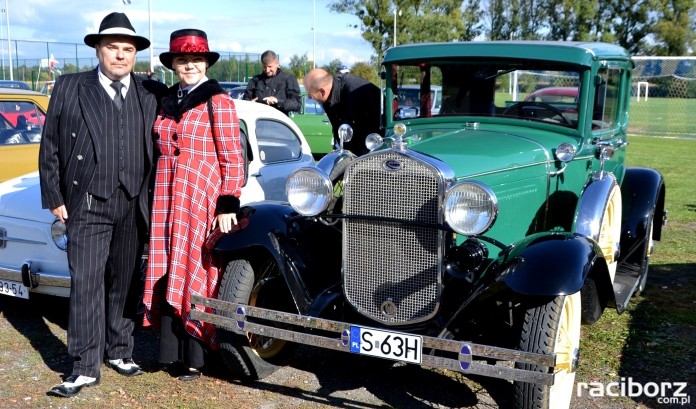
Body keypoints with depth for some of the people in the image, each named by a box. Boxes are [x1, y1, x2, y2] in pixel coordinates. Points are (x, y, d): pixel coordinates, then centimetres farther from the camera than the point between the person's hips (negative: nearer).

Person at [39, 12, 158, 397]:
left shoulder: (148, 97, 8)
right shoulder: (69, 88, 4)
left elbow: (157, 152, 7)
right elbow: (50, 148, 5)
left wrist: (154, 201, 2)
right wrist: (54, 199, 0)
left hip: (134, 206, 2)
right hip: (88, 203, -2)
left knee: (125, 282, 11)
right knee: (86, 283, -4)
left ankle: (119, 350, 26)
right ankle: (85, 367, 4)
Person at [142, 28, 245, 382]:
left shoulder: (218, 100, -5)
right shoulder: (166, 101, 13)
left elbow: (232, 157, -9)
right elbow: (161, 151, 18)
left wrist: (228, 205, -14)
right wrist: (159, 196, 16)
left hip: (203, 196, -6)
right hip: (166, 197, 6)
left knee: (196, 272, 0)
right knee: (168, 273, 6)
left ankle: (194, 357, 12)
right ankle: (171, 352, 17)